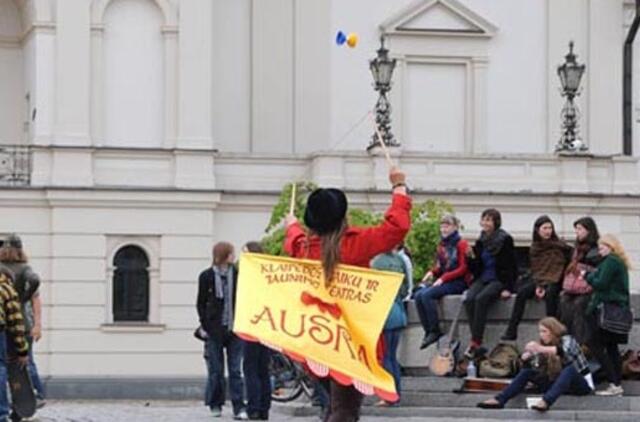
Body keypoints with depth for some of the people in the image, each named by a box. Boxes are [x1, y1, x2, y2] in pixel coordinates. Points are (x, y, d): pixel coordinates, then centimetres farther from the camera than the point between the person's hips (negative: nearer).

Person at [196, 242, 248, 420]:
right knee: (216, 370, 5)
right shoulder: (206, 276, 1)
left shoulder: (237, 275, 4)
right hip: (215, 330, -1)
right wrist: (205, 326, -3)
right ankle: (215, 405, 16)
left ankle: (239, 407, -3)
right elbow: (201, 303, 4)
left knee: (235, 370, -2)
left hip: (234, 330, 1)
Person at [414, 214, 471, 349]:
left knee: (427, 295, -28)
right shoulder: (442, 246, 15)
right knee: (418, 295, -17)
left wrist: (443, 278, -18)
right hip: (443, 282, 7)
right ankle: (428, 331, -18)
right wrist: (432, 272, -3)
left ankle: (435, 331, -23)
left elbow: (463, 269, -11)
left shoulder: (462, 244, -5)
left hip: (458, 282, -7)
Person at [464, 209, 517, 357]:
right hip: (482, 279, 5)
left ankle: (475, 342, -33)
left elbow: (511, 266, -6)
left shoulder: (505, 240, -3)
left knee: (481, 298, -32)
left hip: (498, 280, -5)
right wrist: (472, 258, -4)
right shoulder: (481, 242, 14)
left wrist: (507, 288, -15)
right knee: (469, 299, -26)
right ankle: (476, 339, -28)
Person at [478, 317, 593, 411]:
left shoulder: (567, 340, -13)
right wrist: (527, 356, -23)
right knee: (527, 371, -6)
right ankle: (499, 400, -19)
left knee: (569, 368, -38)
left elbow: (565, 352, -38)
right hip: (560, 384, 6)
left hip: (582, 384, -6)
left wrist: (541, 349, -51)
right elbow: (533, 367, -1)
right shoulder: (542, 344, 4)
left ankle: (546, 401, -55)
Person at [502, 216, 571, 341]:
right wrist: (538, 286, -11)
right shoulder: (534, 247, 9)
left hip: (554, 282, -3)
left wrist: (545, 286, -11)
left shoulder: (559, 246, -1)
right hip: (538, 280, 3)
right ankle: (511, 331, -26)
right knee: (521, 292, -23)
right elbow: (535, 269, 5)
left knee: (550, 293, -35)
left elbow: (558, 269, -2)